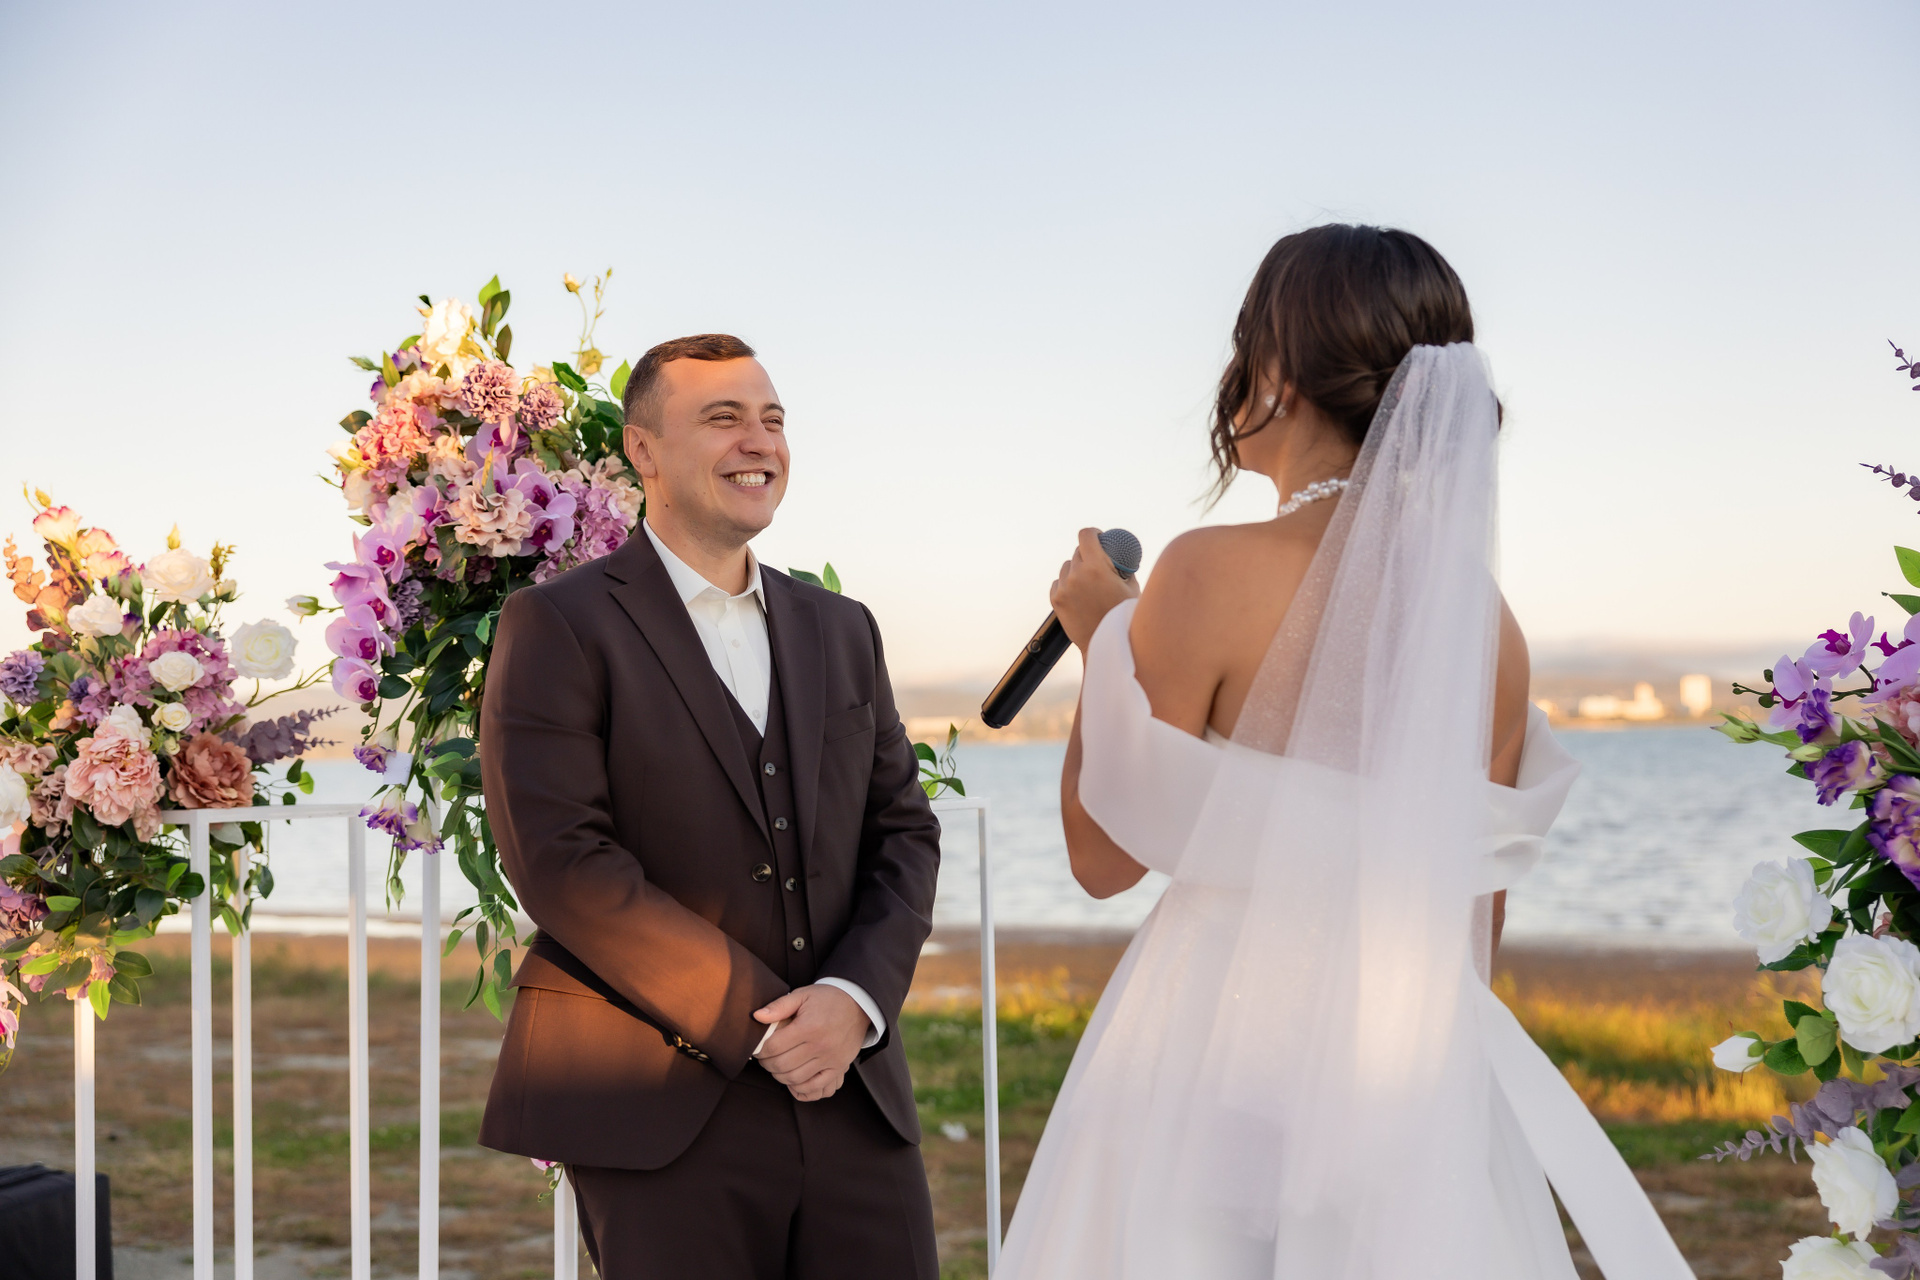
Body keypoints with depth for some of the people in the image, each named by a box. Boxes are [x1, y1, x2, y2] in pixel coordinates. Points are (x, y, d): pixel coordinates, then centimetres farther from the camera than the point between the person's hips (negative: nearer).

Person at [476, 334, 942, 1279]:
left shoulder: (840, 630, 16)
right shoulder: (557, 625, -2)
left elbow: (903, 830, 11)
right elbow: (559, 857, -12)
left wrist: (855, 998, -8)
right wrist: (753, 1023, -14)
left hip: (852, 1102, 5)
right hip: (663, 1116, -4)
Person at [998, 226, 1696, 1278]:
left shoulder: (1215, 573, -14)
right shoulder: (1486, 618, 2)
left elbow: (1105, 855, -7)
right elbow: (1478, 914, 10)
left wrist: (1098, 643, 5)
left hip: (1225, 1060, -5)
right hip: (1422, 1073, 5)